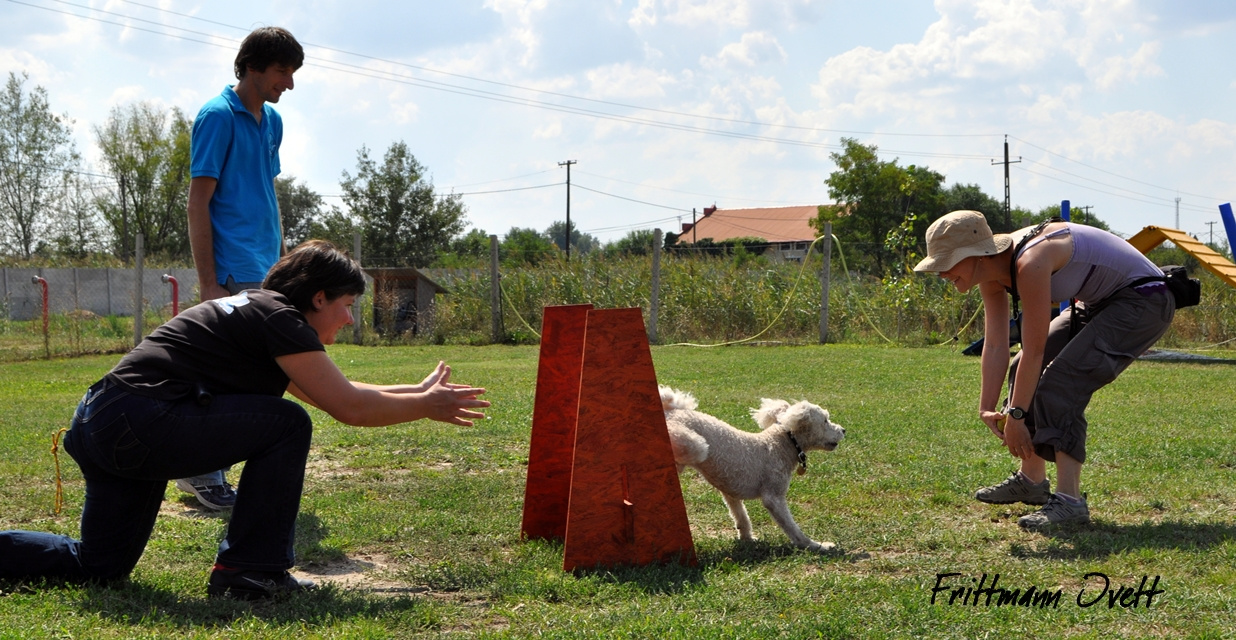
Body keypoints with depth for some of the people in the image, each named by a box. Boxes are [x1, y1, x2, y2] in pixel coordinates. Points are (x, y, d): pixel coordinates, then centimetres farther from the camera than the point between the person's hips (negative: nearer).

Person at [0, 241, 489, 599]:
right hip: (144, 420, -10)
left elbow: (333, 392, 31)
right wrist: (425, 407, 4)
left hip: (96, 426, 10)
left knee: (100, 567, 17)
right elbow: (349, 407, -10)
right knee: (286, 426, -6)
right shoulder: (279, 317, -7)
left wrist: (417, 393, 31)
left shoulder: (257, 311, 23)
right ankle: (249, 570, -5)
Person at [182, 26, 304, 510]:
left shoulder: (272, 121, 15)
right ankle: (202, 474, 5)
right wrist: (208, 283, -15)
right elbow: (198, 203, -11)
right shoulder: (218, 116, -9)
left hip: (266, 273, 8)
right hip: (234, 273, -8)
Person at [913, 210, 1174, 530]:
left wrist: (1015, 415, -21)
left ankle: (1069, 499, -23)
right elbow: (995, 346, 0)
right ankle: (1031, 479, 22)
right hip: (1098, 303, 10)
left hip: (1144, 301, -10)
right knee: (1024, 371, 10)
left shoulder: (1030, 264, -31)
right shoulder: (992, 273, -4)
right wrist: (986, 409, -5)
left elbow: (1034, 350, -27)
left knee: (1060, 382, -22)